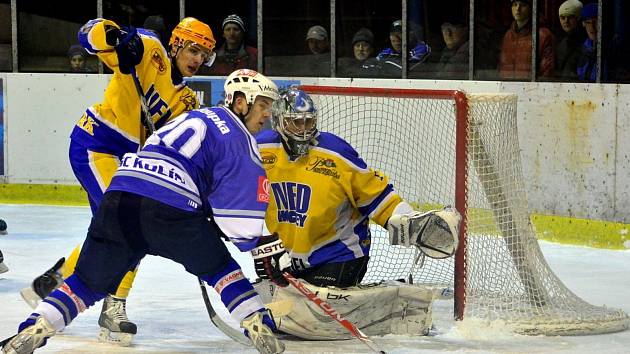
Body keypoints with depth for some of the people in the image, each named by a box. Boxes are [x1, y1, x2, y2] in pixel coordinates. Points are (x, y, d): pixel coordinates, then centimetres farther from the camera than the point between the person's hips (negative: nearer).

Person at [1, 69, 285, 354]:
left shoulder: (190, 119, 35)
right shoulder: (237, 136, 10)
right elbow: (244, 198, 3)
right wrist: (247, 242, 19)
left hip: (117, 202, 5)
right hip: (169, 211, -5)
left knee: (89, 282, 13)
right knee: (218, 266, 18)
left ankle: (34, 330, -5)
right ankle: (259, 328, 8)